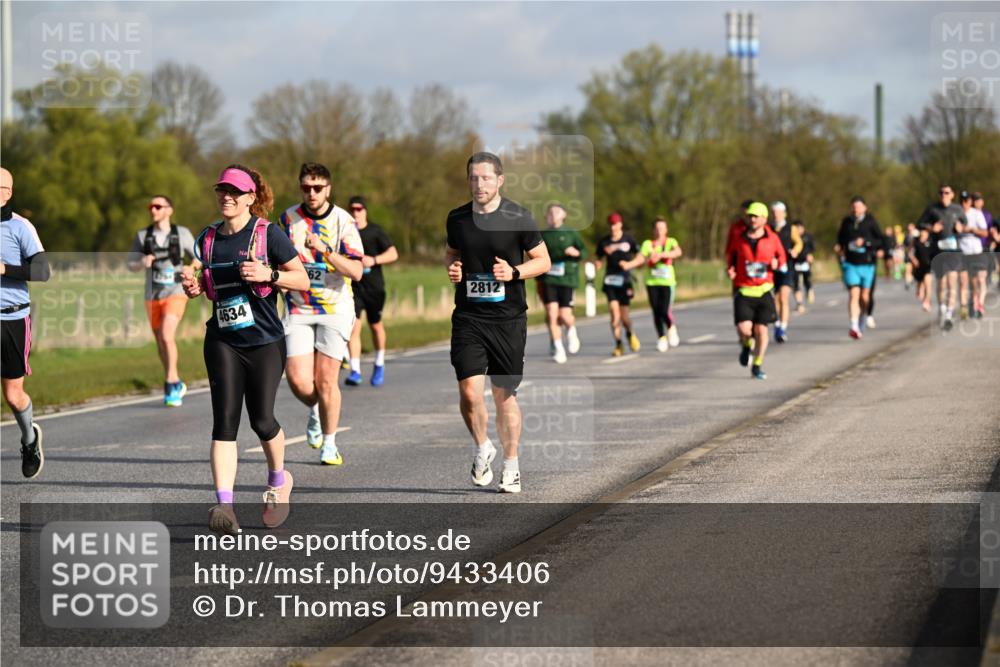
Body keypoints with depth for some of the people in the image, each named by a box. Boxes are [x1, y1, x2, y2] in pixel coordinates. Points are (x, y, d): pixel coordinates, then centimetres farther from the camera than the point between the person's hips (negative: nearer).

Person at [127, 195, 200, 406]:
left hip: (175, 294, -3)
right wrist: (142, 263, -17)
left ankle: (171, 384, -14)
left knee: (167, 336, -22)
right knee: (161, 343, 12)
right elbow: (131, 264, 5)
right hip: (153, 296, 3)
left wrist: (194, 264, -12)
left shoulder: (182, 234, -1)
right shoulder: (142, 236, 2)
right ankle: (176, 385, 30)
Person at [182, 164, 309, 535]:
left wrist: (268, 274, -20)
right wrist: (196, 287, 1)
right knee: (225, 420, -10)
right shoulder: (208, 239, 9)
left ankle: (278, 480, 31)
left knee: (261, 420, 0)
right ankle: (224, 504, -17)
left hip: (265, 341, -3)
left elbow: (302, 280, -4)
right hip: (222, 341, 3)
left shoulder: (268, 234, -5)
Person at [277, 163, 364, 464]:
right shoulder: (288, 219, 3)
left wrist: (324, 251, -27)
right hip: (299, 310, 2)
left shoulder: (343, 221, -7)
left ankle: (329, 444, 13)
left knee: (325, 380, -5)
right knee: (299, 380, -8)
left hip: (335, 308, -2)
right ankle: (315, 410, 27)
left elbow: (356, 271, -16)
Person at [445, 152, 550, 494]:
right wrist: (452, 267, 0)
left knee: (505, 394, 4)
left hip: (508, 318, -2)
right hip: (468, 317, 2)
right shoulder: (457, 218, 4)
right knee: (469, 391, -11)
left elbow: (543, 260, 2)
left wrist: (514, 272, -15)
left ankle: (511, 465, 19)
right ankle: (482, 448, 16)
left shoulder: (518, 218, -5)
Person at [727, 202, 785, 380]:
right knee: (744, 329, -14)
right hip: (743, 291, 0)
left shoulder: (772, 238, 2)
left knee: (761, 329, -1)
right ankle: (747, 346, 23)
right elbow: (731, 257, 20)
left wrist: (777, 263, -7)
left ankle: (757, 367, 14)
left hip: (764, 291, 0)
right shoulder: (739, 239, 4)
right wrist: (730, 269, -1)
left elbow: (782, 257, 15)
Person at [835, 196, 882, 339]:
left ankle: (861, 325, 27)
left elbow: (880, 240, -6)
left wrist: (865, 242, -19)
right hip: (850, 263, 0)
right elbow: (841, 237, 21)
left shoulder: (870, 221, -1)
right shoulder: (846, 222, 7)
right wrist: (839, 247, 2)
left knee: (864, 297, 9)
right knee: (853, 294, -15)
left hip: (867, 264, 0)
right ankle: (854, 327, -25)